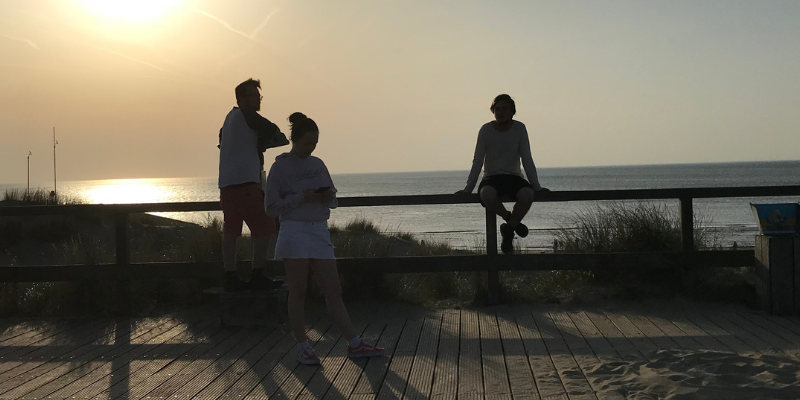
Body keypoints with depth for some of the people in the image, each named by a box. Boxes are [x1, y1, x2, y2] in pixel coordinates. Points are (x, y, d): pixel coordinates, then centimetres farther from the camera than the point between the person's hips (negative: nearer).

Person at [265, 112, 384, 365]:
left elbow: (334, 202, 18)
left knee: (334, 292, 4)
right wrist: (301, 198, -15)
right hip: (294, 232, -4)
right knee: (298, 292, 0)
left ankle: (355, 344, 4)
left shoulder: (318, 165, 13)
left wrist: (328, 197, -5)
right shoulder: (280, 167, -1)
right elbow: (271, 207, -4)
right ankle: (303, 347, 8)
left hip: (320, 232, 4)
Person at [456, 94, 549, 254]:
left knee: (527, 195, -33)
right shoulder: (486, 130, -1)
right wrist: (468, 188, -5)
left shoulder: (519, 128, 0)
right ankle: (512, 221, -7)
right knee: (486, 194, -37)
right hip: (492, 177, -1)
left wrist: (536, 186, -5)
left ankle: (508, 232, -8)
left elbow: (527, 160, 1)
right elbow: (477, 161, 0)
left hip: (513, 177, 1)